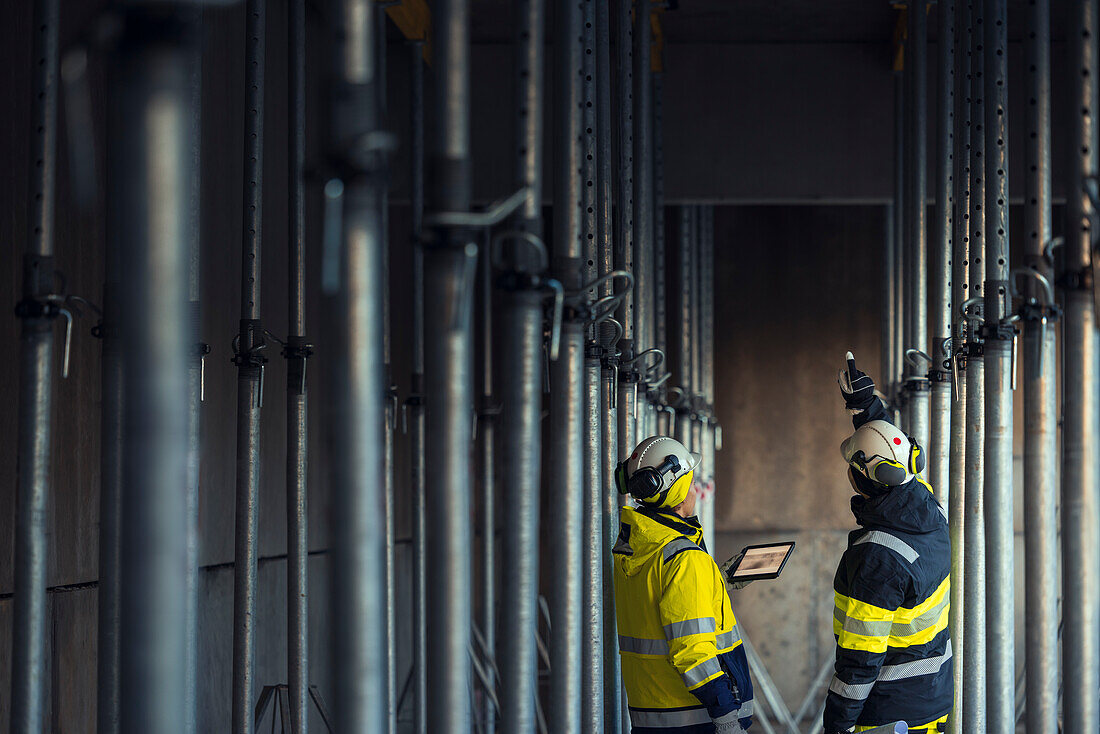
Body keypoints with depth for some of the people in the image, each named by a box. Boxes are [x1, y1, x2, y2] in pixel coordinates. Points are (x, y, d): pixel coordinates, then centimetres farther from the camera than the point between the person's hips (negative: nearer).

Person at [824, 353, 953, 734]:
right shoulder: (931, 513, -4)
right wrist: (865, 405, 22)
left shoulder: (879, 556, -27)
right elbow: (895, 453, 20)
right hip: (934, 694, 9)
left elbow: (860, 658, -23)